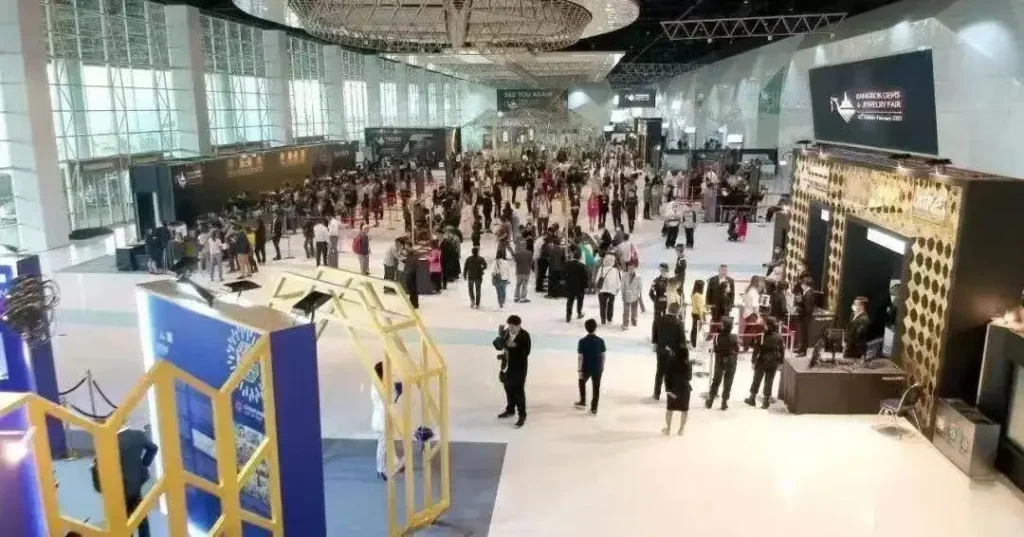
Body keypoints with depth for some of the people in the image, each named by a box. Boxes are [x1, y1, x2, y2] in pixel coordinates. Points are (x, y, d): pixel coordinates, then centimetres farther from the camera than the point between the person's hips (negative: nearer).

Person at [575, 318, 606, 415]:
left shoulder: (582, 341, -16)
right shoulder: (600, 341, -10)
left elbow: (580, 357, -13)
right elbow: (603, 356, -2)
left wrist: (579, 370, -4)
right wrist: (602, 367, 12)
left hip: (586, 368, -1)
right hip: (597, 368, 1)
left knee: (582, 382, 26)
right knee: (596, 387, 12)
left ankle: (583, 402, 35)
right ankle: (594, 409, 17)